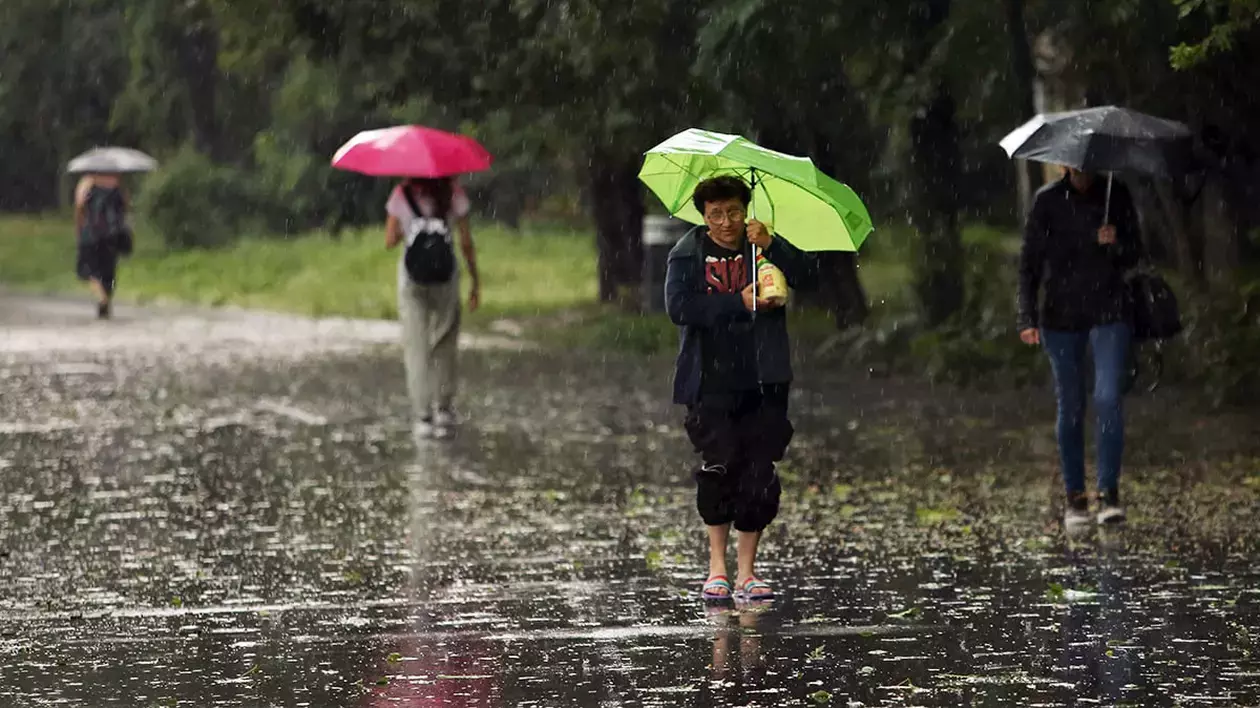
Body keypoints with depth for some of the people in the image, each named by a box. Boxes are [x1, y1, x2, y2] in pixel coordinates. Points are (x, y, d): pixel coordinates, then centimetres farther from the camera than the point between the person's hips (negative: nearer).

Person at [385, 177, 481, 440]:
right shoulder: (453, 193, -2)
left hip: (412, 277, 0)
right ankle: (444, 410, 12)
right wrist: (475, 282, 5)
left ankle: (424, 417, -2)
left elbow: (390, 241, 2)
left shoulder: (402, 194, -2)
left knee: (416, 348, 4)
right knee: (445, 346, 16)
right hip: (446, 274, 0)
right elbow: (466, 243, -2)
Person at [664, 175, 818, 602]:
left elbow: (808, 278, -6)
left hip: (763, 381, 2)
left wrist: (771, 245, -19)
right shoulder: (687, 255, 5)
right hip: (711, 382, -1)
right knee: (719, 464, -14)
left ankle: (745, 571, 8)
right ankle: (717, 565, -1)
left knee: (760, 473, -2)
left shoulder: (766, 248, 8)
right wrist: (739, 303, -14)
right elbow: (678, 306, -9)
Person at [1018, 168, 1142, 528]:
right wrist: (1027, 317, -5)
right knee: (1070, 408, 6)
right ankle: (1075, 498, 14)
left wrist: (1115, 243, -16)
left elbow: (1134, 255, 7)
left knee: (1109, 399, -16)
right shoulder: (1048, 200, 2)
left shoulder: (1116, 196, 3)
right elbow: (1029, 261, 3)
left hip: (1108, 312, -1)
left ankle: (1109, 492, -13)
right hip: (1061, 315, 1)